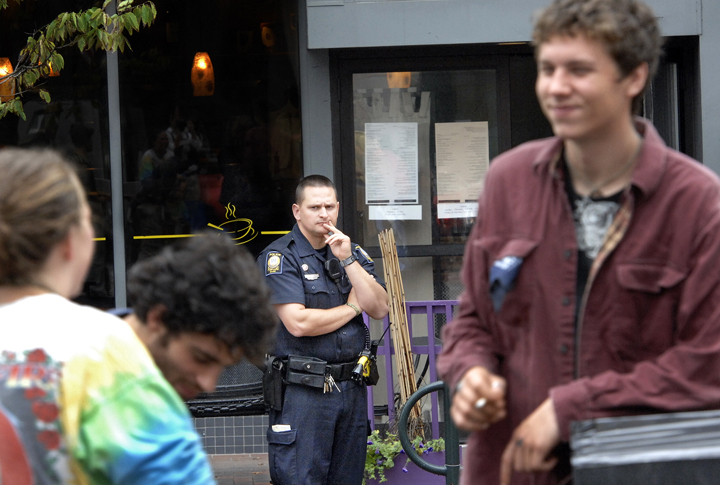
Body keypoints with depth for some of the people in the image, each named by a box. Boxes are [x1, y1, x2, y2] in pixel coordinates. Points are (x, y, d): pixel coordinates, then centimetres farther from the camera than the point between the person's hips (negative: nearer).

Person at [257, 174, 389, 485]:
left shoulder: (353, 252, 12)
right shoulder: (279, 258, -6)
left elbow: (380, 308, 0)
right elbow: (299, 323, -17)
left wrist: (347, 260, -9)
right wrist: (353, 307, -4)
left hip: (352, 387, 6)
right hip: (303, 391, -6)